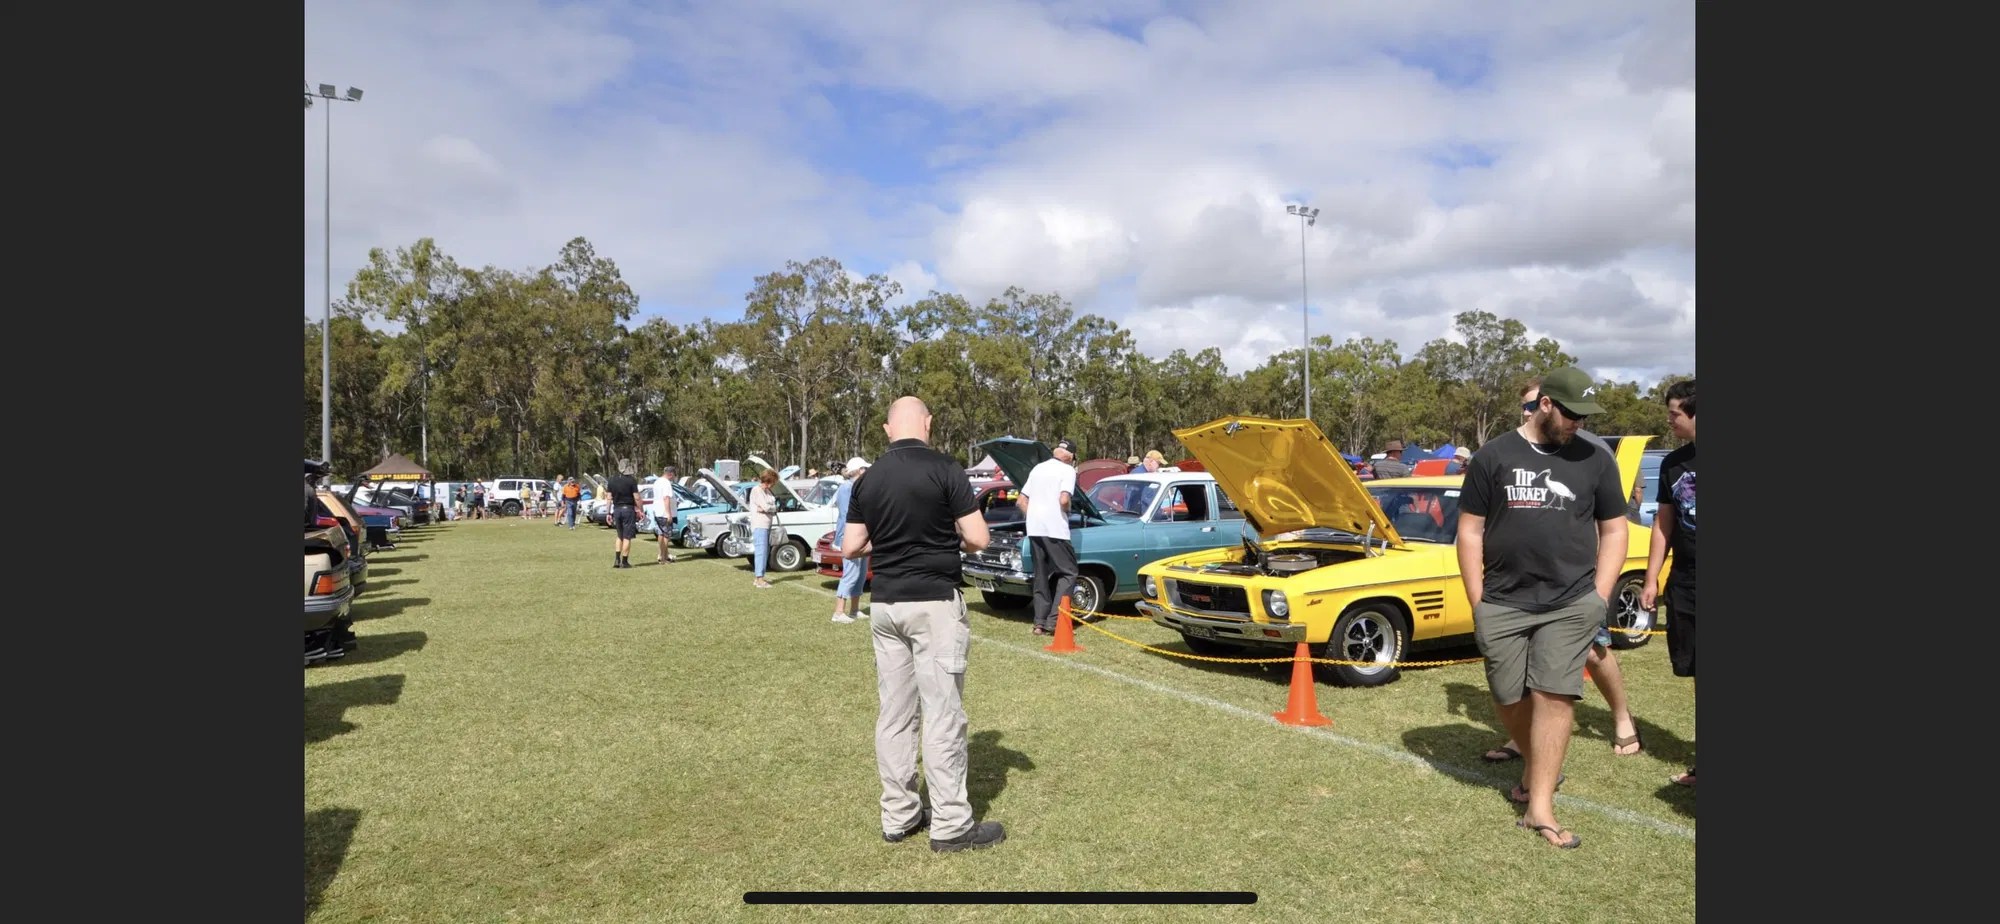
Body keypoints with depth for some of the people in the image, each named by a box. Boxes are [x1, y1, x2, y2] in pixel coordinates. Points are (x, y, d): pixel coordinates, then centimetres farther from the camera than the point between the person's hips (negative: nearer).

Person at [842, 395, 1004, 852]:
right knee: (942, 715, 0)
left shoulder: (868, 479, 5)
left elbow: (850, 548, 8)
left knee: (894, 714, 11)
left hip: (885, 606, 6)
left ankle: (898, 816, 21)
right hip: (935, 604, -5)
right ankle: (951, 825, 7)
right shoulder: (943, 468, -11)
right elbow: (977, 539, -12)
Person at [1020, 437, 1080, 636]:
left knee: (1041, 576, 12)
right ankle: (1054, 620, -9)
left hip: (1034, 529, 7)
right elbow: (1064, 500, -16)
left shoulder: (1037, 469, 18)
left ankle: (1040, 623, 9)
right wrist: (1068, 511, 4)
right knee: (1068, 573, 1)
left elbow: (1022, 500, 17)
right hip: (1054, 529, -7)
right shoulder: (1067, 470, -3)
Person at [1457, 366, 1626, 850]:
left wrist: (1599, 598, 1)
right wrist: (1477, 602, 0)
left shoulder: (1595, 461, 4)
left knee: (1554, 698, -4)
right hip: (1502, 604, 1)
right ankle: (1538, 766, 38)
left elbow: (1614, 531, 10)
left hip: (1572, 604, 0)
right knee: (1508, 699, 9)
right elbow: (1470, 530, 3)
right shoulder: (1493, 456, 1)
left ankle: (1539, 807, 5)